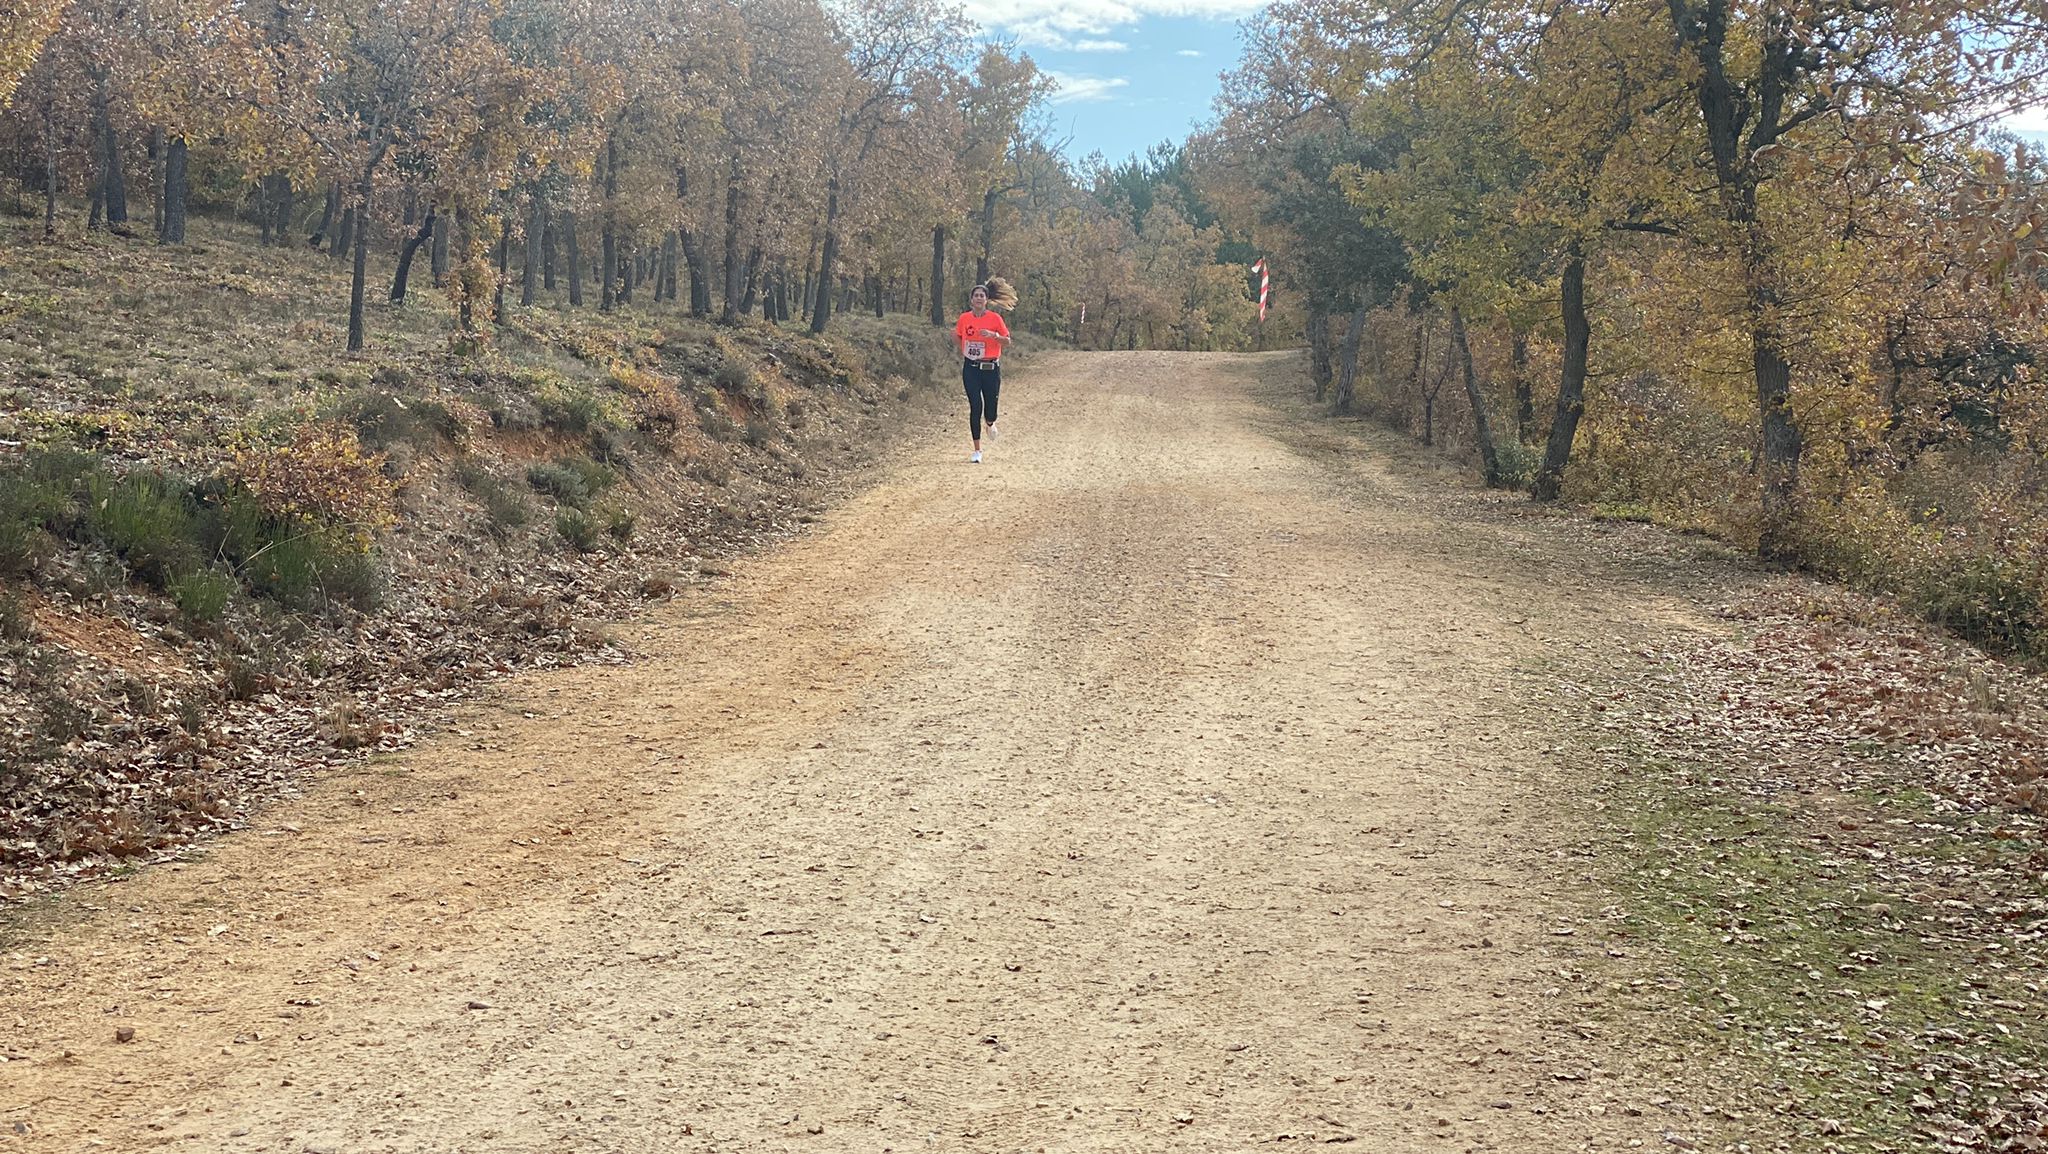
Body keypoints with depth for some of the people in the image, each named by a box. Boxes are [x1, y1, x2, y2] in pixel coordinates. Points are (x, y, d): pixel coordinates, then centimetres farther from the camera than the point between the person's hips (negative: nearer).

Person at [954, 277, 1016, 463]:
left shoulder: (995, 318, -3)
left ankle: (991, 424, 41)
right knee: (975, 407, -6)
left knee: (990, 409, 1)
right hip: (971, 369, 1)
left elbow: (1007, 341, -1)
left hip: (991, 368, -1)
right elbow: (958, 338, 20)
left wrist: (994, 335, -16)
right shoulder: (964, 318, 3)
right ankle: (977, 450, 2)